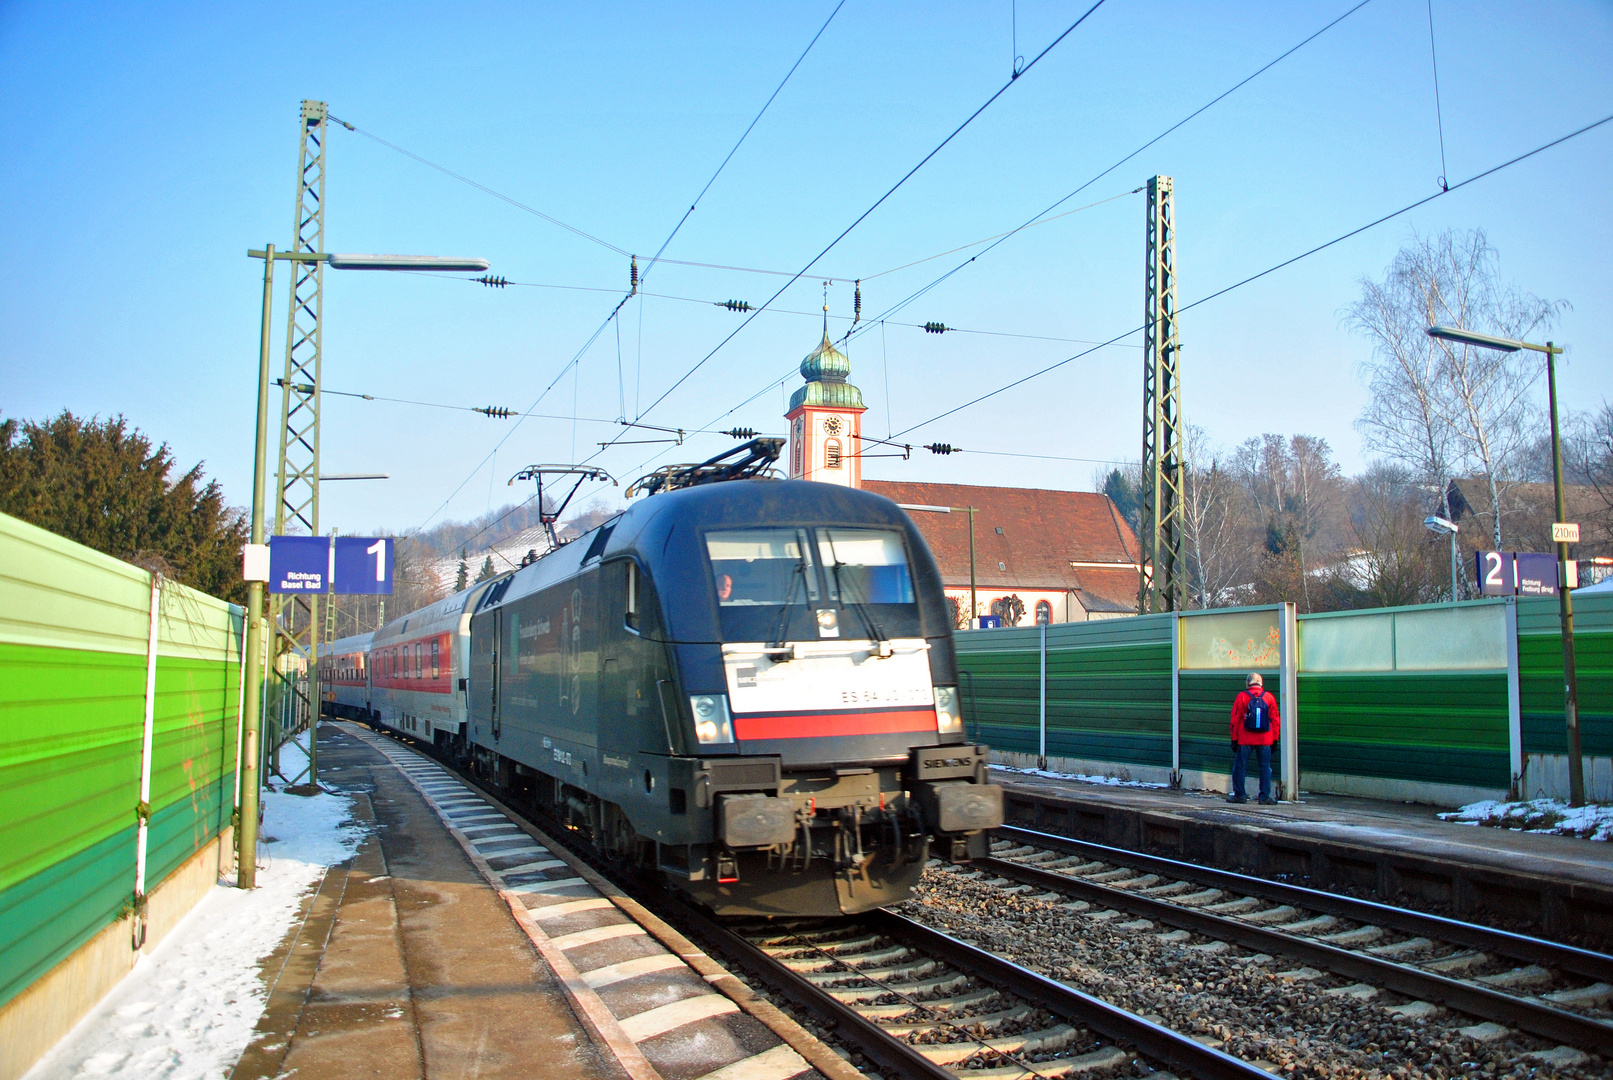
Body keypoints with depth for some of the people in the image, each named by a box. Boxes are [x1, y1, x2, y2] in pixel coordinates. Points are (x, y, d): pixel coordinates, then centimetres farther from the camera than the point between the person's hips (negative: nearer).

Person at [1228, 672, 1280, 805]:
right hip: (1265, 741, 1)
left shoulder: (1241, 697, -2)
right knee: (1265, 767, 7)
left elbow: (1235, 720, -1)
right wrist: (1275, 740, 12)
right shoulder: (1269, 697, 2)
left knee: (1240, 766, 8)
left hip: (1245, 740, -1)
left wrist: (1234, 739, 6)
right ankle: (1265, 797, 5)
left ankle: (1239, 795, 11)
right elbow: (1275, 720, 5)